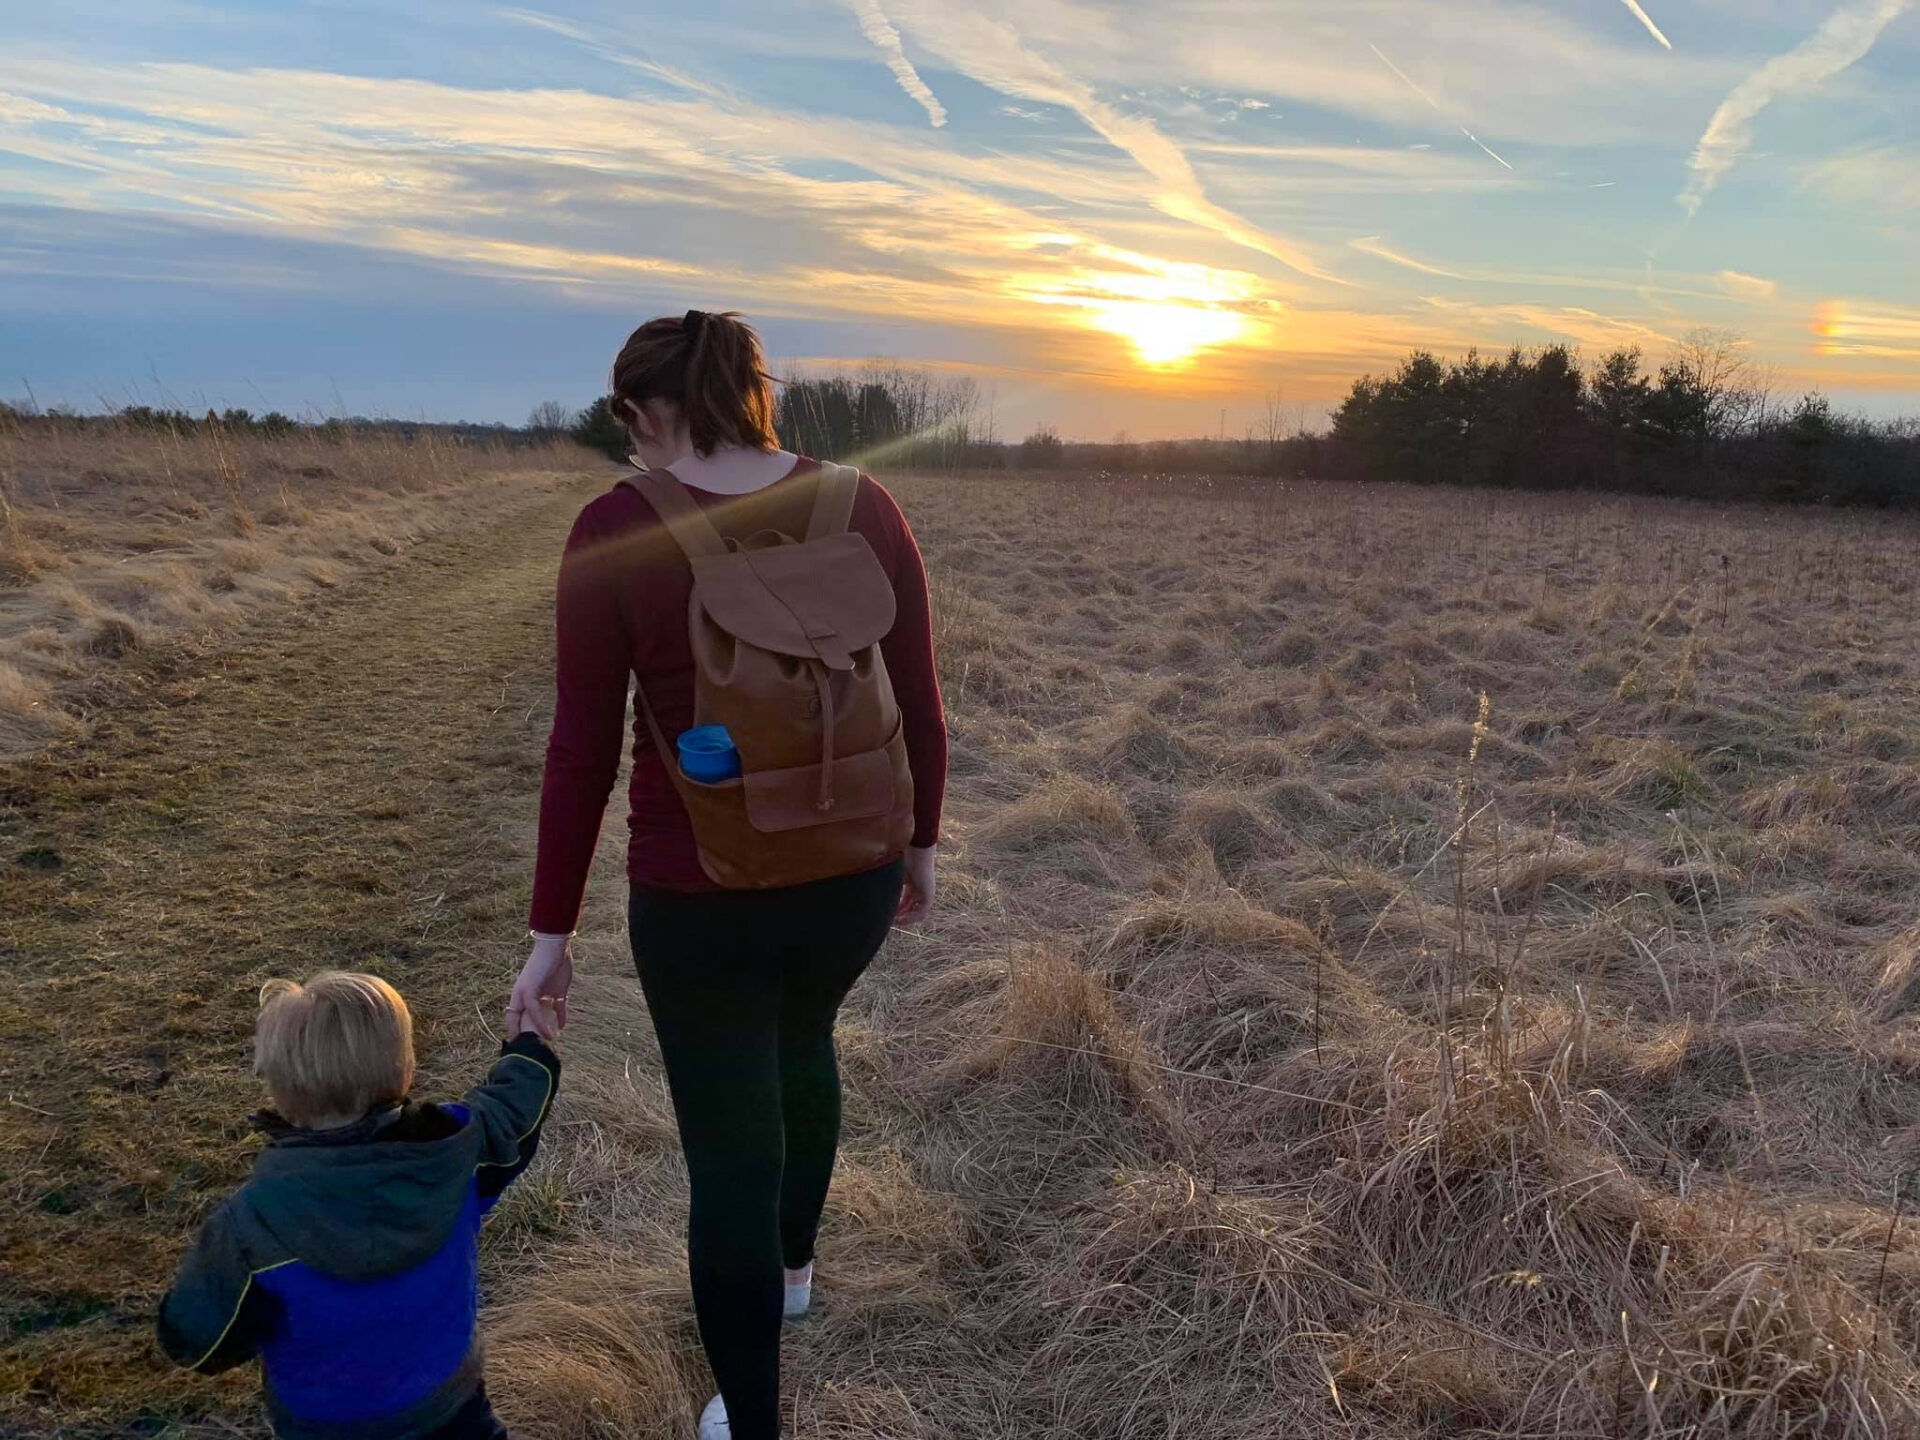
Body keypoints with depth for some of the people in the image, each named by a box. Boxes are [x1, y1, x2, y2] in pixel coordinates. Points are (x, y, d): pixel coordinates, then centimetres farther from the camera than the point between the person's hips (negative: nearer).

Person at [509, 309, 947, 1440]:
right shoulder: (864, 508, -6)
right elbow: (919, 703, -2)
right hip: (854, 868, 4)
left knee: (729, 1156, 15)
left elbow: (583, 750, -11)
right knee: (802, 1042, 34)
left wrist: (553, 934, -1)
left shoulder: (616, 532, -13)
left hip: (701, 895, -3)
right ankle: (793, 1267, 57)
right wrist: (922, 841, 14)